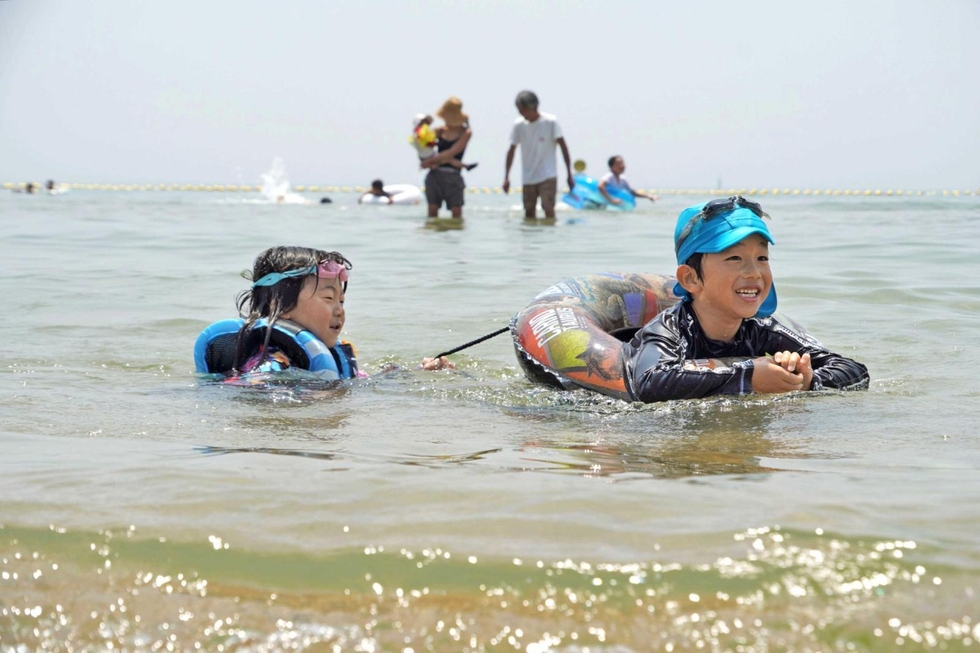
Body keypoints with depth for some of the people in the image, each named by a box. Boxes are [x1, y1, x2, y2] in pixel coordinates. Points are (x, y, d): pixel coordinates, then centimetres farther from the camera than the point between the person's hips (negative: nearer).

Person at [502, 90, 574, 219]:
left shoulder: (550, 121, -9)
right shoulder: (518, 125, 0)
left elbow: (563, 146, -5)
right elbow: (512, 150, 7)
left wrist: (569, 174, -6)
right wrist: (506, 177, 4)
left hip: (548, 176, -4)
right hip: (528, 178, 4)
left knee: (548, 209, -15)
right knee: (529, 212, 5)